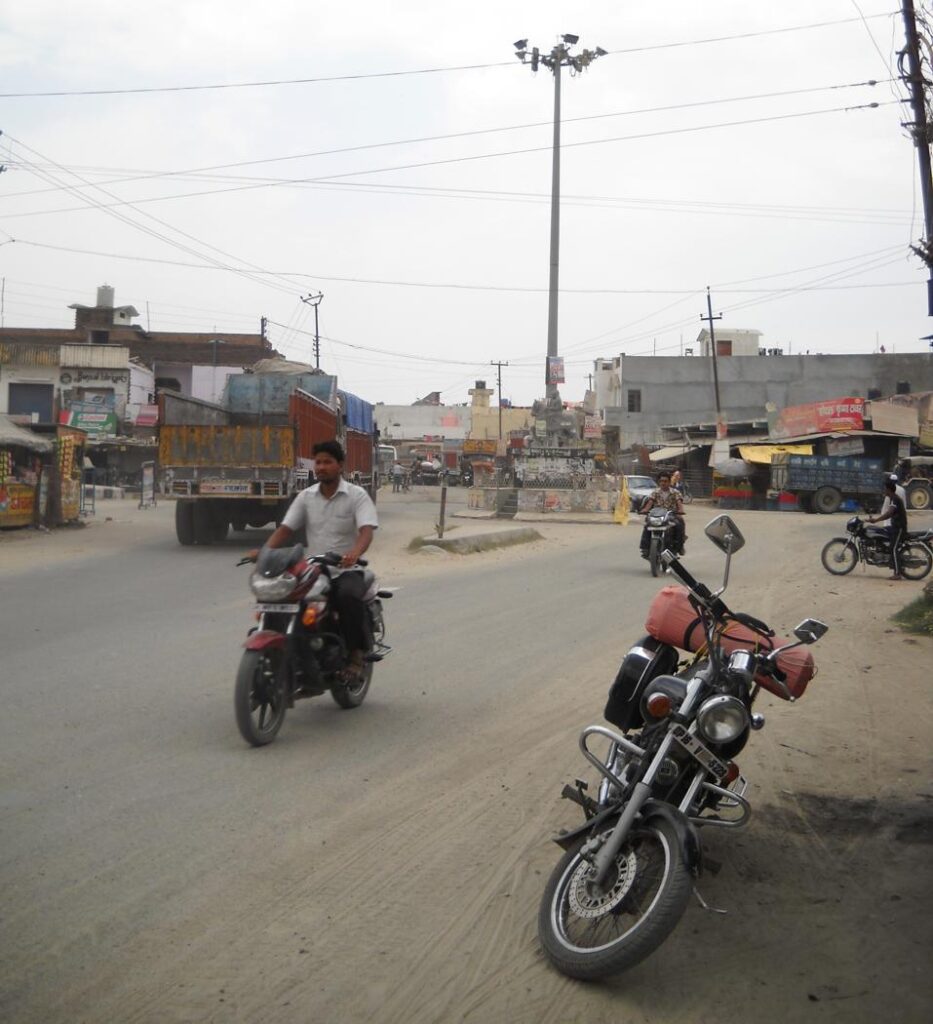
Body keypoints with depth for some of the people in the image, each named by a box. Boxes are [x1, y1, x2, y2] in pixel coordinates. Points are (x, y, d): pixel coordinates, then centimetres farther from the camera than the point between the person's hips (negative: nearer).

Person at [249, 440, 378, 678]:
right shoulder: (306, 496, 10)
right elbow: (286, 528, 5)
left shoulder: (357, 495, -3)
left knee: (349, 596, -36)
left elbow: (367, 530, -17)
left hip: (346, 571, -4)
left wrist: (355, 553, -40)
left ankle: (356, 652, -18)